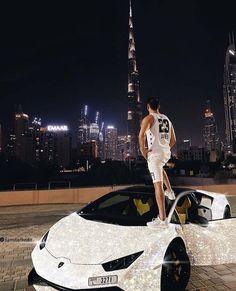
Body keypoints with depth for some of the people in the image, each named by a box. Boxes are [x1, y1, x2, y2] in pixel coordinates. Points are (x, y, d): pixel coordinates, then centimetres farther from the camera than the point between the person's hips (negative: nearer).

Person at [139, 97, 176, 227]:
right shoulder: (167, 119, 16)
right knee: (160, 169, 39)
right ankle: (170, 191, 39)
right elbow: (173, 140, 19)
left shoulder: (149, 118, -5)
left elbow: (141, 135, -23)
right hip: (166, 153, 7)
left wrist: (142, 149, -11)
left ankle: (162, 219, -5)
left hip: (154, 154, -7)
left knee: (158, 184, -7)